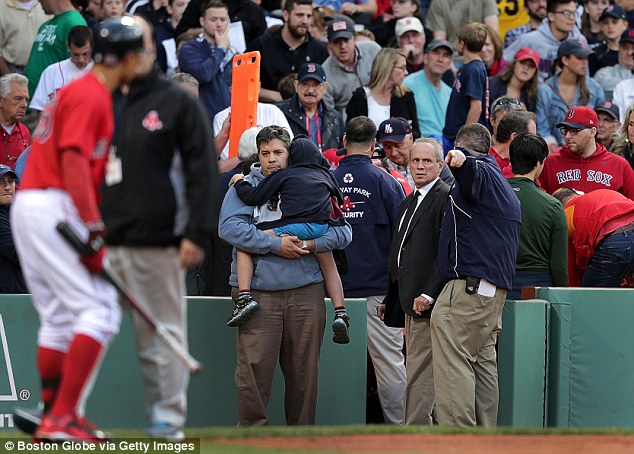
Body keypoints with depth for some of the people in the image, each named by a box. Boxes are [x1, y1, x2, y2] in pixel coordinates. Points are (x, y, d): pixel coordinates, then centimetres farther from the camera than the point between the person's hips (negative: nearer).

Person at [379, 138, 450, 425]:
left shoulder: (445, 197, -9)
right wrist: (390, 299, 21)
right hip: (410, 302, 10)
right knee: (419, 372, 10)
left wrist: (429, 294, -21)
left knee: (418, 374, -11)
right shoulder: (409, 203, 22)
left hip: (425, 302, -10)